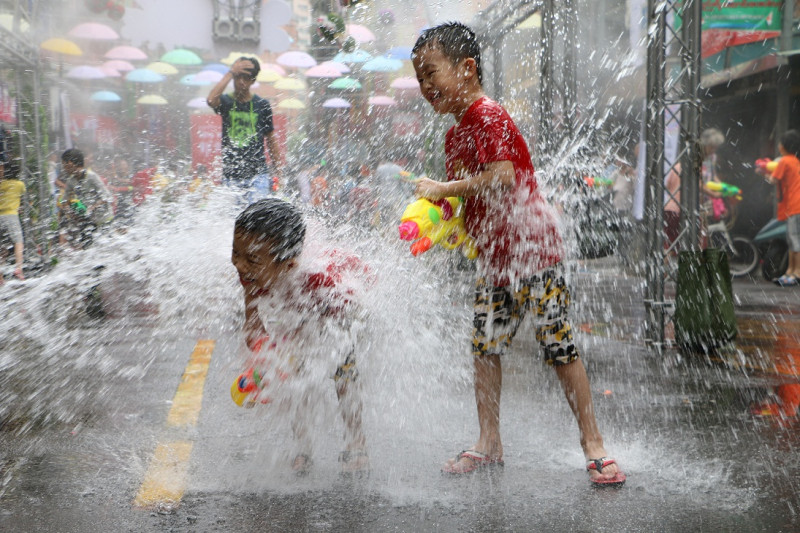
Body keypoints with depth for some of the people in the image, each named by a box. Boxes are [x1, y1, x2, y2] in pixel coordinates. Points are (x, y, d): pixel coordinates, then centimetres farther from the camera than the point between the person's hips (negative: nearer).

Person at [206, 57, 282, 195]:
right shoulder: (226, 102, 3)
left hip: (257, 174, 0)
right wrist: (230, 73, -19)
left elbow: (271, 138, 9)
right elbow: (211, 100, -22)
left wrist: (277, 171, 8)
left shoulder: (262, 105, 4)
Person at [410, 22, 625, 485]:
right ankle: (490, 444, 22)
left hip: (532, 247, -9)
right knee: (484, 347, 10)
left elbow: (502, 178, -27)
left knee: (559, 346, -4)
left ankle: (594, 445, 8)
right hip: (494, 257, 9)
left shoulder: (489, 116, -14)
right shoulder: (456, 132, 15)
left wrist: (443, 188, -17)